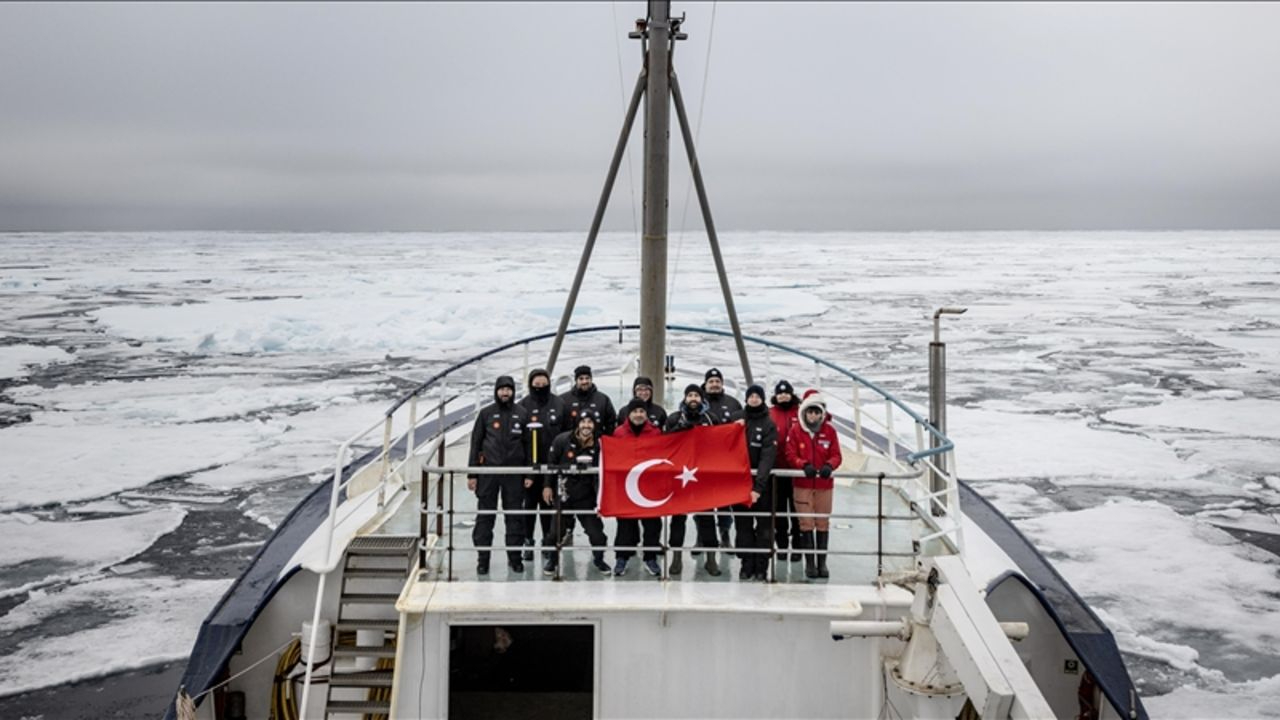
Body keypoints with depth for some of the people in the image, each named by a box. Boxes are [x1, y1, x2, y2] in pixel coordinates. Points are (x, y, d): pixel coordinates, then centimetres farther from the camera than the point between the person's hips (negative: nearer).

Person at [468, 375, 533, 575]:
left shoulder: (522, 414, 7)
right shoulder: (486, 413, 6)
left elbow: (528, 445, 8)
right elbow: (476, 443, 6)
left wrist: (529, 473, 1)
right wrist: (472, 474, 1)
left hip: (514, 472, 0)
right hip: (488, 470, 0)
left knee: (515, 515, 3)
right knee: (485, 515, 1)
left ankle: (514, 556, 12)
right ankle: (483, 558, 6)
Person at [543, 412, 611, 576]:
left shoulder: (598, 445, -5)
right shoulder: (562, 440, -10)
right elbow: (550, 463, -1)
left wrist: (600, 498, -2)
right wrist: (547, 486, -1)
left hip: (586, 496, 1)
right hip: (562, 493, -1)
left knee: (596, 529, 0)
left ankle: (598, 558, 26)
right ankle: (551, 559, 28)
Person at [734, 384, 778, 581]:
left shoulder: (769, 425, -6)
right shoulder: (738, 419, 6)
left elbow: (767, 457, -14)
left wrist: (758, 486, -23)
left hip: (762, 481, -3)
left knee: (764, 526, 1)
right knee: (743, 525, 5)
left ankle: (761, 567, 6)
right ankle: (747, 564, 11)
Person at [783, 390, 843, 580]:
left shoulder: (829, 430, 1)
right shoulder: (795, 430, -2)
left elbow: (836, 455, 1)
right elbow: (790, 455, -4)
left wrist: (829, 466, -20)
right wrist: (804, 465, -22)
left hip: (824, 484, 1)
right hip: (803, 484, -1)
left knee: (823, 523, 7)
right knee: (806, 523, 1)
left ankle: (822, 562, 15)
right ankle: (810, 562, 9)